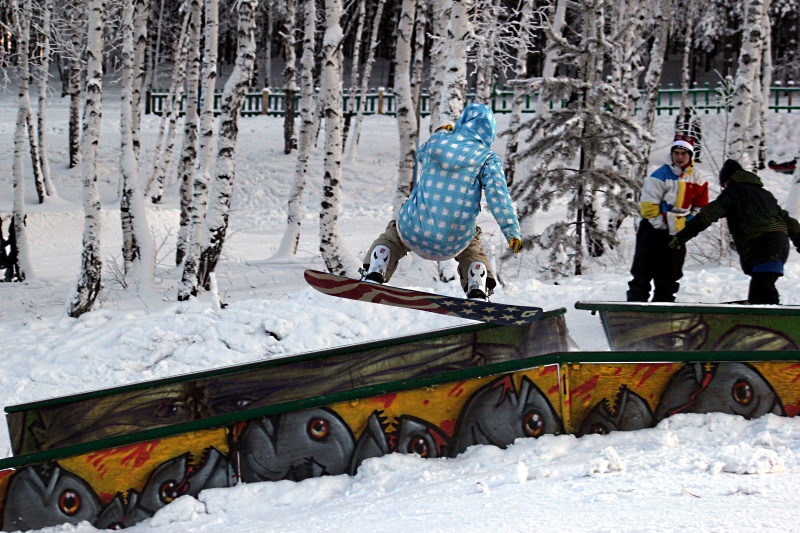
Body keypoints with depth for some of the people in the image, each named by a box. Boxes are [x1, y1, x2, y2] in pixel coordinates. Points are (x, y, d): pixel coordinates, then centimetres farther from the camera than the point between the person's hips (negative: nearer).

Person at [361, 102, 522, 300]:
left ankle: (374, 273, 13)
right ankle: (478, 289, 15)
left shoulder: (435, 143, 5)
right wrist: (513, 232, -13)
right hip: (452, 244, -1)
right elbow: (498, 196, -13)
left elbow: (421, 155, 29)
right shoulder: (487, 159, -4)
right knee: (472, 248, 36)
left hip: (413, 233, 1)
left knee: (391, 237, 36)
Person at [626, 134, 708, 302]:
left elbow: (700, 207, 14)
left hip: (678, 232, 5)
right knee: (643, 271, -6)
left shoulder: (697, 180, 5)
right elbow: (648, 205, -13)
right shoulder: (661, 175, -10)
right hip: (654, 229, -5)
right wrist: (663, 224, -13)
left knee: (670, 275, 10)